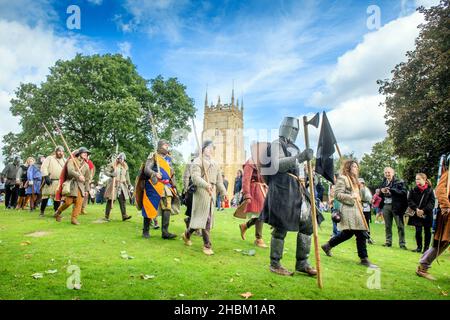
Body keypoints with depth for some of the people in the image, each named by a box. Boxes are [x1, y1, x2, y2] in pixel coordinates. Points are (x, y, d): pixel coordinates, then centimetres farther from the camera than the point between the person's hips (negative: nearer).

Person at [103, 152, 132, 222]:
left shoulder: (125, 166, 15)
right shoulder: (112, 165, 0)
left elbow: (127, 176, 21)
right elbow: (106, 171, -4)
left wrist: (129, 184, 17)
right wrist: (111, 174, -23)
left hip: (122, 185, 4)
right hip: (113, 185, -4)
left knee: (123, 200, -3)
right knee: (110, 200, -1)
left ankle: (124, 216, -3)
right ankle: (106, 216, 7)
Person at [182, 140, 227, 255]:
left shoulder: (214, 163, 21)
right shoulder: (197, 161, -3)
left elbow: (219, 180, 21)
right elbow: (195, 177, -18)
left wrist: (223, 192, 13)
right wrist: (206, 185, -33)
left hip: (212, 192, 8)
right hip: (201, 191, -7)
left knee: (208, 218, 10)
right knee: (205, 219, -7)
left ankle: (187, 234, 29)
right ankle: (207, 245, 2)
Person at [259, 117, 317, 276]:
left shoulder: (293, 147, 23)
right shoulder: (277, 144, -3)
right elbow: (277, 165, -19)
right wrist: (300, 157, -27)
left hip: (295, 188, 9)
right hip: (282, 187, -9)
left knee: (307, 224, 8)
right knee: (281, 228, -5)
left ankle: (302, 263, 18)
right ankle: (275, 264, 9)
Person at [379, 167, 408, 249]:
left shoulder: (399, 182, -4)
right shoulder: (384, 182, 12)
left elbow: (404, 192, -17)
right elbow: (380, 195, 19)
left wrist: (391, 190, -22)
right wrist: (382, 191, -4)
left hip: (396, 206, -5)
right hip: (386, 206, 5)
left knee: (400, 226, 0)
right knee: (387, 226, 12)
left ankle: (402, 244, 5)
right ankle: (388, 242, 20)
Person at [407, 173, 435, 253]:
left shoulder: (430, 190, -3)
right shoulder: (414, 190, 3)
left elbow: (432, 202, -5)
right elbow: (410, 201, 0)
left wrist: (424, 210, -15)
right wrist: (416, 209, -13)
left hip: (427, 214, -1)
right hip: (417, 214, 1)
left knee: (427, 231, 8)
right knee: (418, 231, 0)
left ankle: (426, 247, 19)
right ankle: (419, 247, 14)